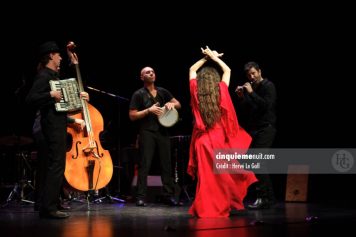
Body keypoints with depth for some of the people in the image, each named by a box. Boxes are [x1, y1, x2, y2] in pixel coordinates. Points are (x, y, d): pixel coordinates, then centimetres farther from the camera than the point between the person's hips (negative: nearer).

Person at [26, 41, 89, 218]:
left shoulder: (54, 75, 16)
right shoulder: (43, 76, -12)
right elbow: (31, 98, -23)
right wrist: (50, 94, -29)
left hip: (58, 124, 10)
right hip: (53, 125, -10)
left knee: (54, 165, 12)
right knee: (56, 165, -13)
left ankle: (48, 205, 16)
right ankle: (48, 207, -13)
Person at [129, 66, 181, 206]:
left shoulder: (162, 92, 13)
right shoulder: (138, 94, 0)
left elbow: (178, 104, 18)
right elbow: (132, 116, -4)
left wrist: (171, 104, -5)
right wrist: (149, 110, -15)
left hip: (162, 132, 4)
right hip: (147, 133, -4)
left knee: (166, 164, 4)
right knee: (144, 165, -6)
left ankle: (169, 195, 10)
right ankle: (141, 197, -4)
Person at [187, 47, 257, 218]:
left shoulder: (196, 92, -2)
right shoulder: (221, 91, -4)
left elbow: (192, 69, 14)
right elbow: (227, 70, 12)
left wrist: (205, 58, 17)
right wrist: (214, 57, 17)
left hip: (202, 139, 1)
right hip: (219, 138, -1)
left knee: (206, 177, 3)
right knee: (221, 176, 9)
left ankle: (204, 209, 2)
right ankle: (220, 208, 15)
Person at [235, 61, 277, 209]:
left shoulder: (268, 86, -4)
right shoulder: (249, 88, 14)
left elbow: (266, 105, -20)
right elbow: (242, 112, 13)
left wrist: (251, 93, -17)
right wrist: (241, 97, -2)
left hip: (266, 129, -7)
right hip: (253, 129, 7)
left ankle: (262, 197, -17)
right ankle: (269, 197, 14)